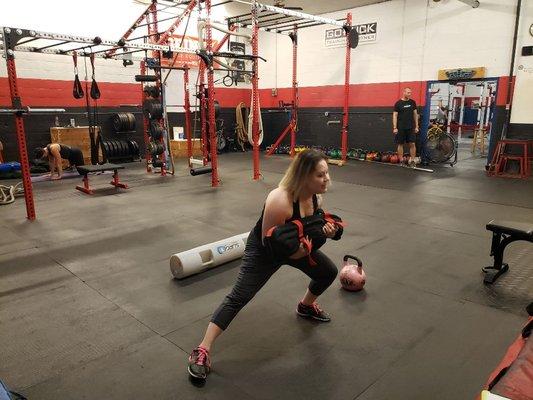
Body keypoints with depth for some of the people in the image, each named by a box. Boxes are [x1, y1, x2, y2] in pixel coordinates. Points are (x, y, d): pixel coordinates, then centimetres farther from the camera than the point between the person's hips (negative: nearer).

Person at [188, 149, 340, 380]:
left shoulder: (316, 197, -12)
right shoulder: (280, 201, -36)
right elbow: (268, 241, -27)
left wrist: (326, 231, -14)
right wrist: (294, 252, -31)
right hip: (263, 250, -7)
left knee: (328, 273, 12)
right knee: (238, 298, -15)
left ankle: (306, 306, 41)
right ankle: (202, 351, -10)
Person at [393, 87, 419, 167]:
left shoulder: (412, 102, 7)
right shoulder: (398, 103, -4)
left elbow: (415, 114, 10)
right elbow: (395, 115, -5)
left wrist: (416, 126, 5)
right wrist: (395, 128, -12)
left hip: (411, 127, 3)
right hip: (401, 128, -3)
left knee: (412, 144, -2)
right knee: (400, 144, 3)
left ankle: (412, 161, 4)